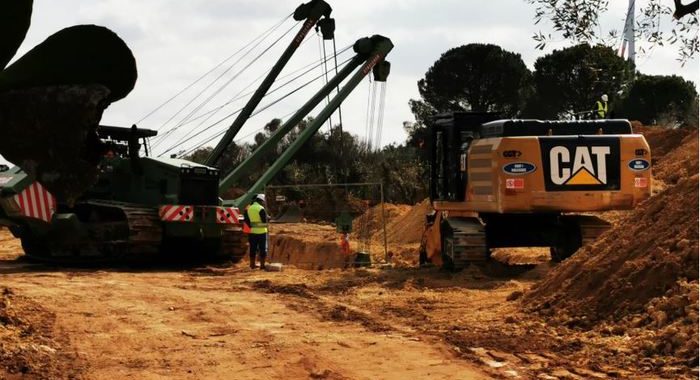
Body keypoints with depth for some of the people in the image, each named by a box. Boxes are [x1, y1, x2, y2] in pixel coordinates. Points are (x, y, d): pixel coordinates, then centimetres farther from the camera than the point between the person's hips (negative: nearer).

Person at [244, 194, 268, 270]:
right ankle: (262, 265, 2)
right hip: (261, 232, -6)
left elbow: (246, 220, 10)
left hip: (252, 232, 6)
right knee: (263, 249, 2)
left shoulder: (248, 209, 6)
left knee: (253, 249, 12)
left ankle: (252, 265, 17)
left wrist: (251, 226, 14)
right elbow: (265, 221, -12)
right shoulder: (261, 209, -14)